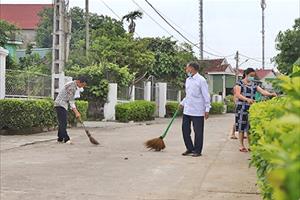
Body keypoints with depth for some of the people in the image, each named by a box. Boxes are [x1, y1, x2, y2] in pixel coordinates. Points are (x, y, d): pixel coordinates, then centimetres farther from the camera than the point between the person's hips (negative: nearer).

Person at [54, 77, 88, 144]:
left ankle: (60, 139, 14)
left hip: (63, 105, 10)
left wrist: (76, 112, 16)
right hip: (60, 104, -10)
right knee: (63, 122, -14)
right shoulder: (71, 86, -19)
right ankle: (66, 139, -18)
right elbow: (71, 101, -22)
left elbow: (72, 100, 19)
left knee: (63, 122, 10)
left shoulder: (75, 87, 12)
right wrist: (76, 112, -24)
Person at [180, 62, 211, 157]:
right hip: (187, 110, 7)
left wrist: (207, 109, -12)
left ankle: (197, 151, 12)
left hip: (198, 111, -7)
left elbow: (206, 96, -10)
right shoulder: (188, 80, 13)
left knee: (198, 132, 2)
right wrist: (182, 103, 14)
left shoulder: (201, 80, -10)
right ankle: (190, 149, 21)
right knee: (185, 130, 8)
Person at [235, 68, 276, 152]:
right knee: (242, 127, -2)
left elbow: (262, 91, 3)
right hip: (242, 107, -4)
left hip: (251, 108, 4)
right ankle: (241, 146, 5)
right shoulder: (240, 83, -1)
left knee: (250, 127, 5)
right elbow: (237, 94, -13)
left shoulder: (254, 84, 13)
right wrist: (247, 99, -28)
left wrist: (271, 94, -16)